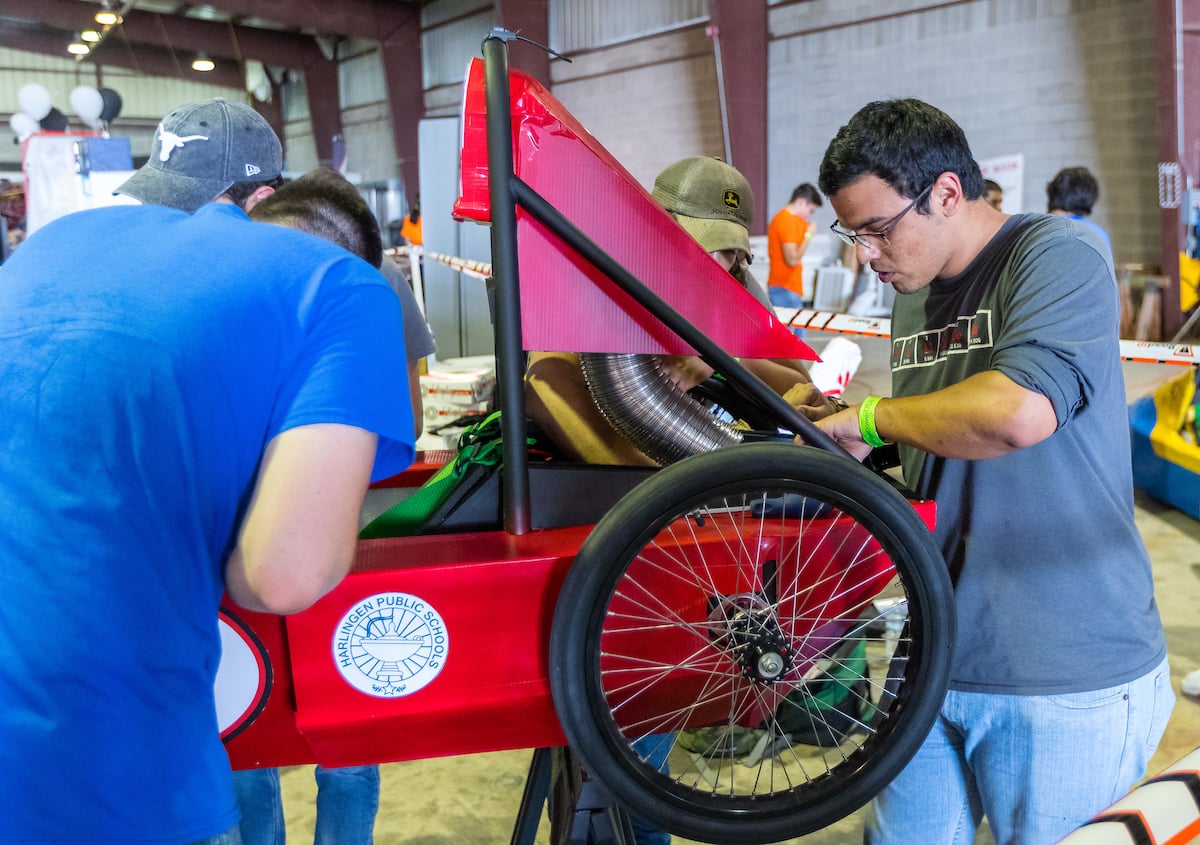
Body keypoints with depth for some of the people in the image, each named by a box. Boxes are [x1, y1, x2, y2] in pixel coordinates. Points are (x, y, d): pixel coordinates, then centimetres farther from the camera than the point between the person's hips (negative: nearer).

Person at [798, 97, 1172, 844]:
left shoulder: (1058, 257, -12)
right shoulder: (914, 296, 12)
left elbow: (1017, 413, -31)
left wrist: (871, 416, -16)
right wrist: (839, 425, 5)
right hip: (939, 664, 7)